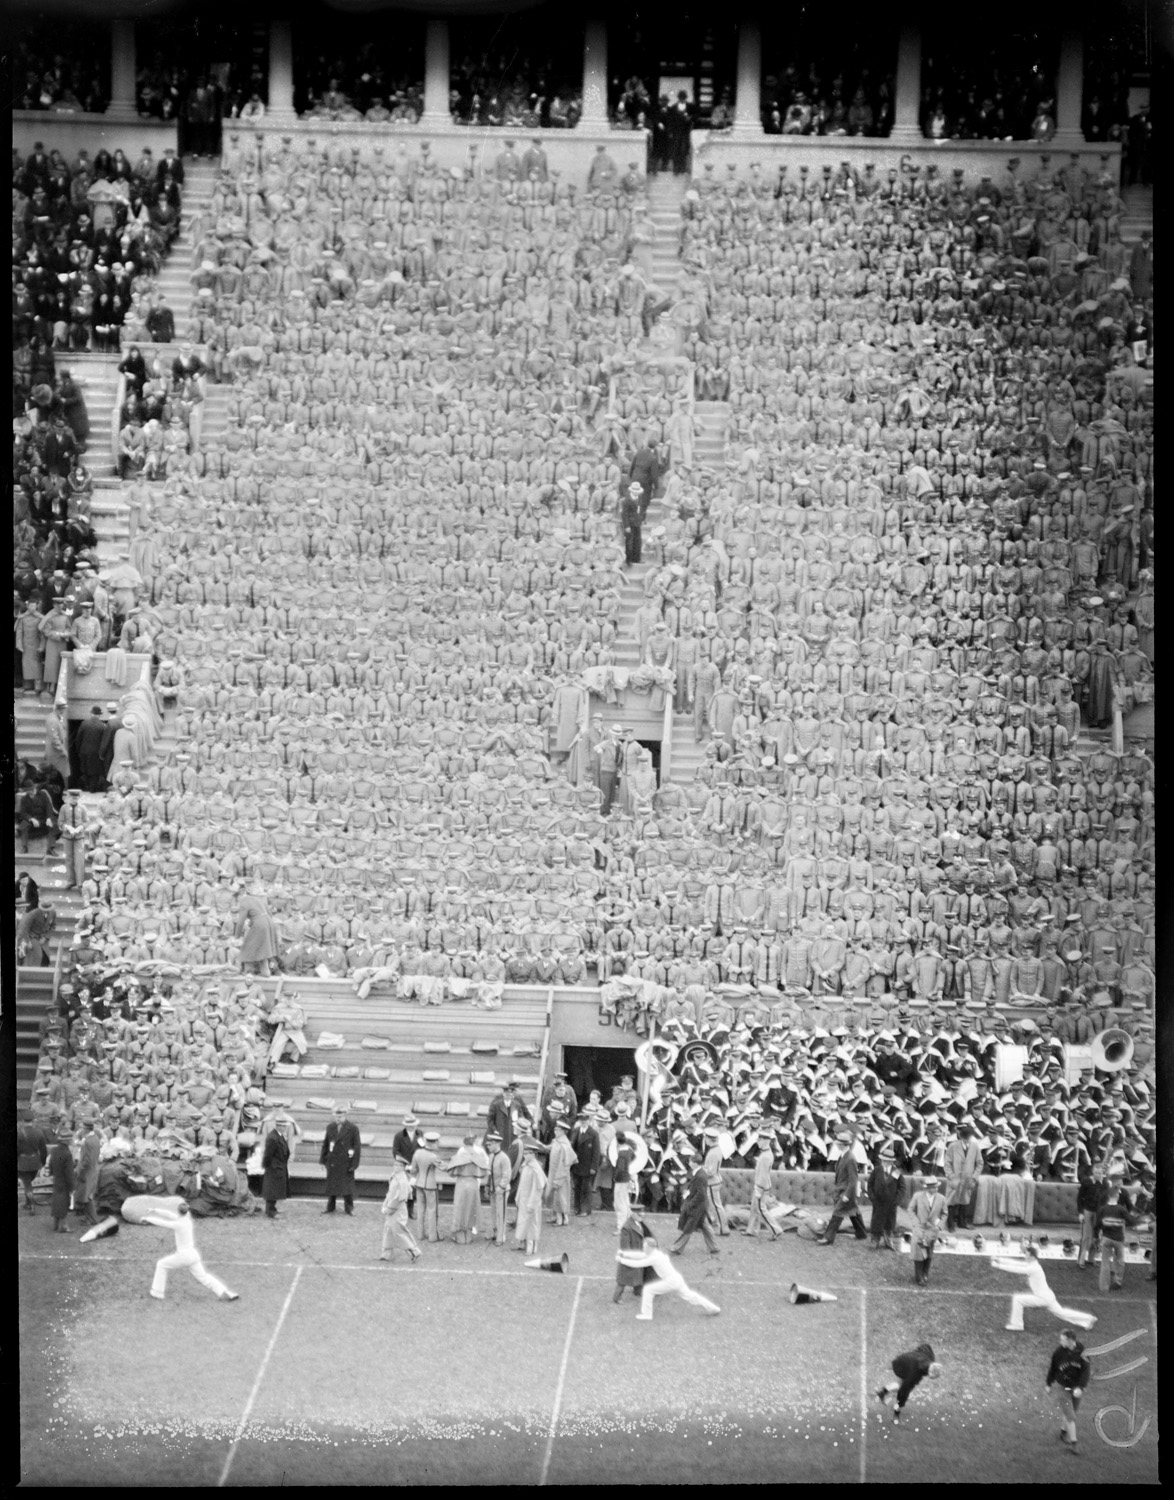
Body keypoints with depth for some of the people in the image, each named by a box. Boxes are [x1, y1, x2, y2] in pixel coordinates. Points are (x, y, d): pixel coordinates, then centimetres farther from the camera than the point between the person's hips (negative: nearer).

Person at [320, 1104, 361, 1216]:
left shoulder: (353, 1129, -5)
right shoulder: (330, 1127, 7)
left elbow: (357, 1146, -5)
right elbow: (325, 1144, 13)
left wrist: (355, 1164, -9)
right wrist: (323, 1159, 8)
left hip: (346, 1162, -3)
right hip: (332, 1161, 3)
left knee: (347, 1184, 0)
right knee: (331, 1184, 7)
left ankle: (349, 1207, 12)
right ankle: (330, 1206, 18)